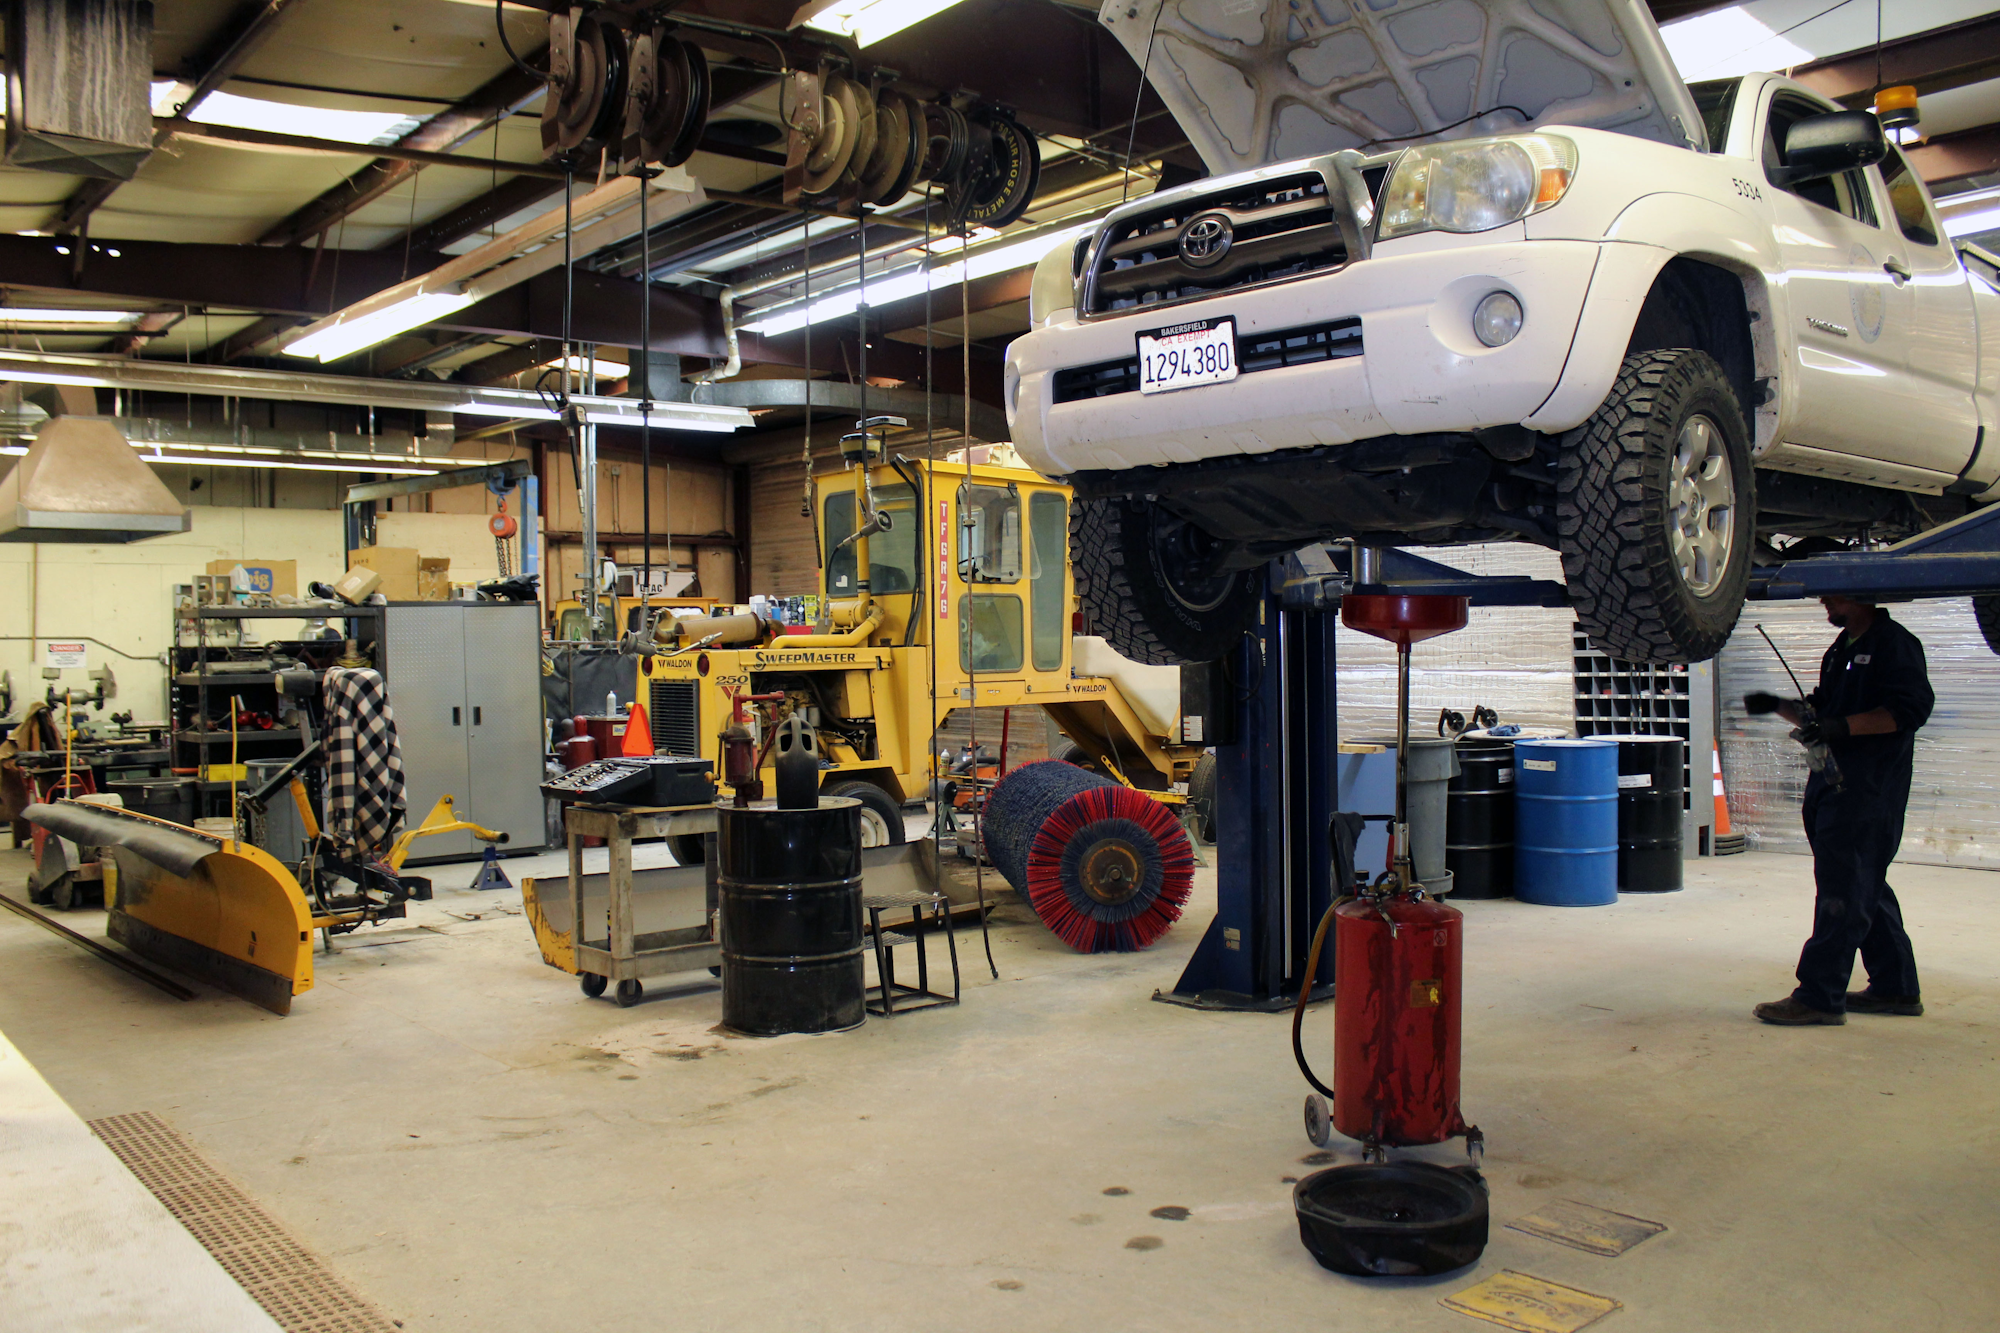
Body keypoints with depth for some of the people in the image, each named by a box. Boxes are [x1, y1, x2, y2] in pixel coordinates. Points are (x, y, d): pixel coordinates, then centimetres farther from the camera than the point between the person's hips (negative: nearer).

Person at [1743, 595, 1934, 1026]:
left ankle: (1820, 995, -8)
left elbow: (1911, 708, -19)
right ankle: (1896, 988, 24)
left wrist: (1843, 726, -26)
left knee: (1844, 889, -9)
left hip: (1869, 790, -10)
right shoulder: (1842, 648, 20)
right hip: (1833, 781, 10)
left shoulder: (1895, 643, -8)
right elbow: (1821, 712, 26)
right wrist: (1780, 707, 9)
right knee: (1865, 886, 15)